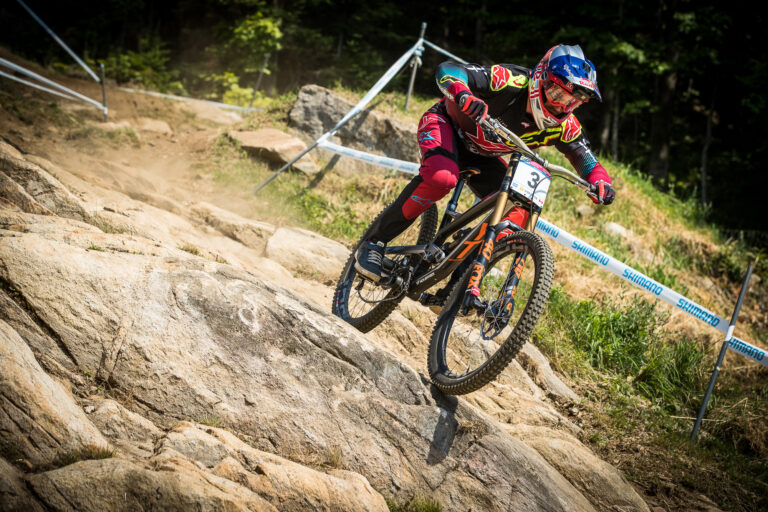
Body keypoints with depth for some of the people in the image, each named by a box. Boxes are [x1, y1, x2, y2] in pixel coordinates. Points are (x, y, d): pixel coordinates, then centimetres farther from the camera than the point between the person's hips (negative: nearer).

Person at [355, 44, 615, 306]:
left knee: (518, 211, -16)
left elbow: (583, 154, -7)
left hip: (479, 156, 6)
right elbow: (448, 69, -37)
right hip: (445, 124, -6)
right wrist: (464, 95, -60)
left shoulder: (562, 125, -16)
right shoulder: (512, 83, -33)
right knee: (442, 176, -38)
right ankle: (375, 243, -22)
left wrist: (600, 181, -30)